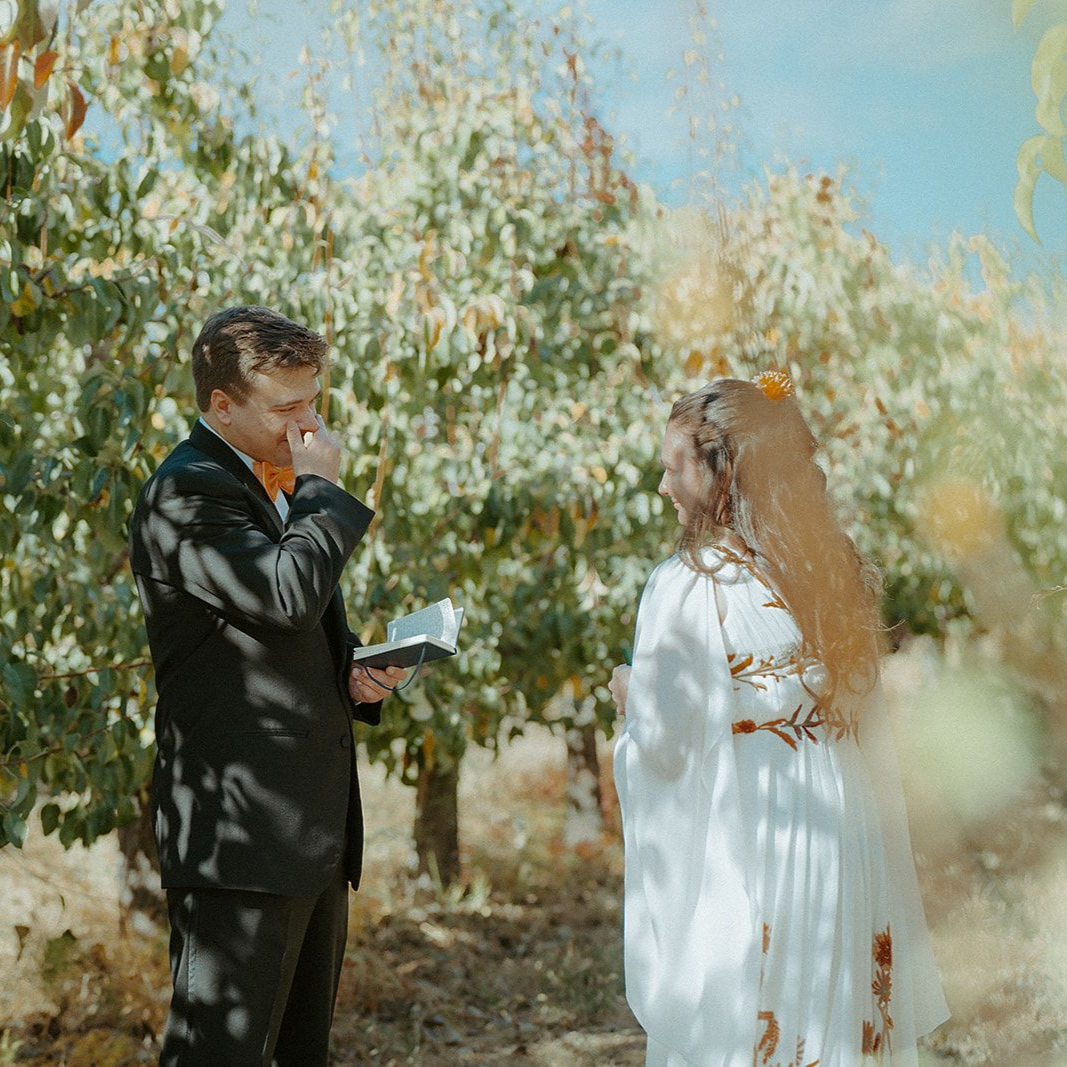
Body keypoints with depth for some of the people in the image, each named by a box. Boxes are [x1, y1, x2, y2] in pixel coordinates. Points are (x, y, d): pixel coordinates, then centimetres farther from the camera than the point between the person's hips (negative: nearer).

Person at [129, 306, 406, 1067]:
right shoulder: (186, 492, -14)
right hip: (238, 828, -9)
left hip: (314, 831, 10)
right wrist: (322, 487, -13)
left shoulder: (278, 486, 17)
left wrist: (354, 672, 6)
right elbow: (288, 594, -29)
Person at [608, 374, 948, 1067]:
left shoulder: (688, 586, -15)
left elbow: (664, 744, -12)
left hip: (735, 858, -5)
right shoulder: (839, 573, 2)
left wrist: (628, 692, 7)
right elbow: (867, 727, 8)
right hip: (841, 847, 5)